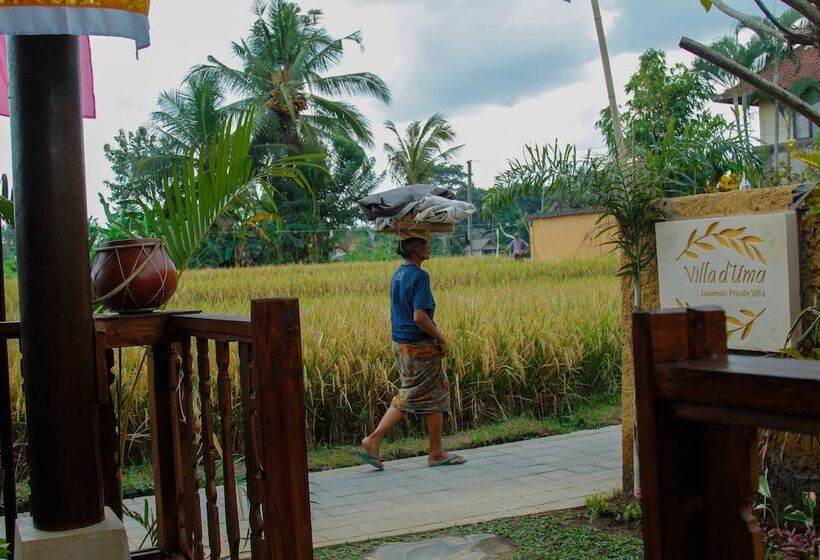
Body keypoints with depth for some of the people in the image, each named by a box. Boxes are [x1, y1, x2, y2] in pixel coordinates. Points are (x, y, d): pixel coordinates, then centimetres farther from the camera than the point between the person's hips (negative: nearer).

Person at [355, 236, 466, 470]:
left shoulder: (398, 274, 10)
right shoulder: (419, 276, -18)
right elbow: (420, 317, -25)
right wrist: (440, 338, -12)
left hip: (400, 344, 8)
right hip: (420, 346, -8)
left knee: (409, 397, 15)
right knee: (435, 397, 6)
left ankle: (373, 441, 6)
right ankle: (436, 454, 17)